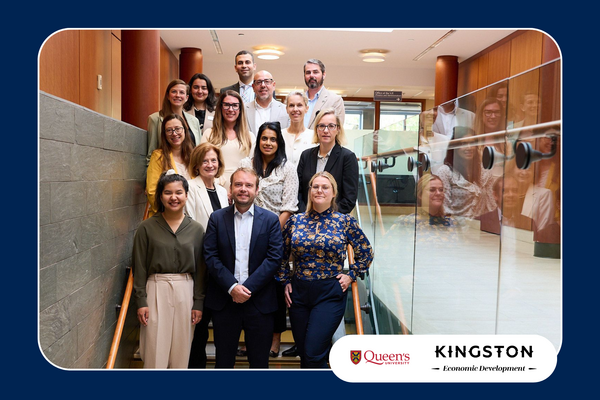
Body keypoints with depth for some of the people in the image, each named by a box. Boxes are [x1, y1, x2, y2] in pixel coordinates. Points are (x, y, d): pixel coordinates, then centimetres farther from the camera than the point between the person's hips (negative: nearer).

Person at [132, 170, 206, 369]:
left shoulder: (196, 229, 3)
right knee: (155, 353, 2)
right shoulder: (147, 227, -1)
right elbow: (139, 268, 1)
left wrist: (199, 303, 3)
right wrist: (141, 301, -4)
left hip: (185, 292, 2)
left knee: (180, 352, 10)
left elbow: (200, 269, 5)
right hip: (156, 291, -2)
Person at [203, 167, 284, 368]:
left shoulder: (270, 220, 1)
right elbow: (210, 256, -3)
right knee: (224, 359, 13)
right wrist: (232, 287, -14)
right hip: (224, 300, 1)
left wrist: (249, 287, -14)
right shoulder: (217, 218, 3)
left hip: (259, 301, 0)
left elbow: (274, 257, -6)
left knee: (259, 359, 11)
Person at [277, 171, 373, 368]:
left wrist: (351, 275, -1)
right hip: (298, 293, 4)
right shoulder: (295, 221, 4)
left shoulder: (345, 221, -3)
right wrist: (285, 281, 7)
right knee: (304, 354, 13)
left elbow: (366, 253, 7)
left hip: (330, 294, -3)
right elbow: (282, 255, 14)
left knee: (313, 354, -11)